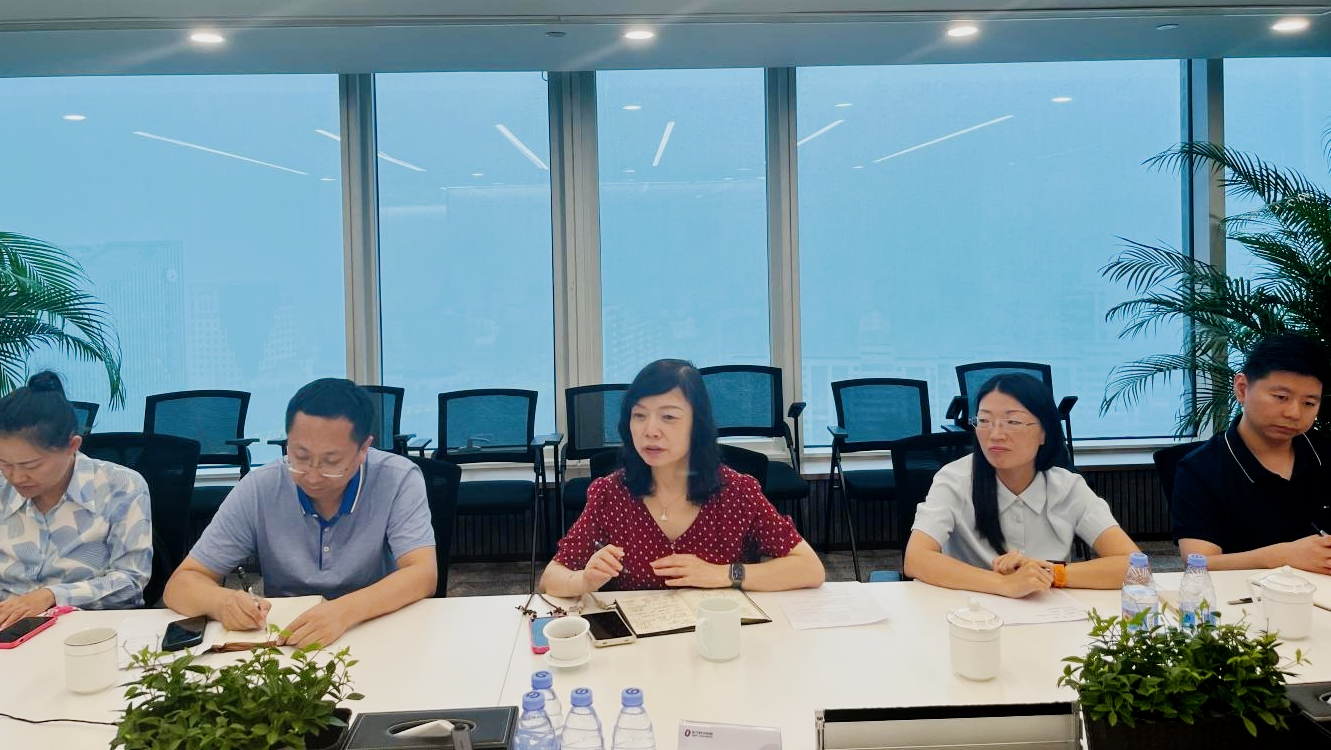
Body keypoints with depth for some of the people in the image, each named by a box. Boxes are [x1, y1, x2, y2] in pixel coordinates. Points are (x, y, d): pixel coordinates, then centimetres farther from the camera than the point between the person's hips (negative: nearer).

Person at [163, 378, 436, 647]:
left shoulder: (399, 480, -12)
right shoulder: (258, 490, -7)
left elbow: (423, 576, -19)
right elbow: (181, 585, -4)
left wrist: (346, 610, -36)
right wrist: (223, 602, -27)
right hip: (283, 644, 2)